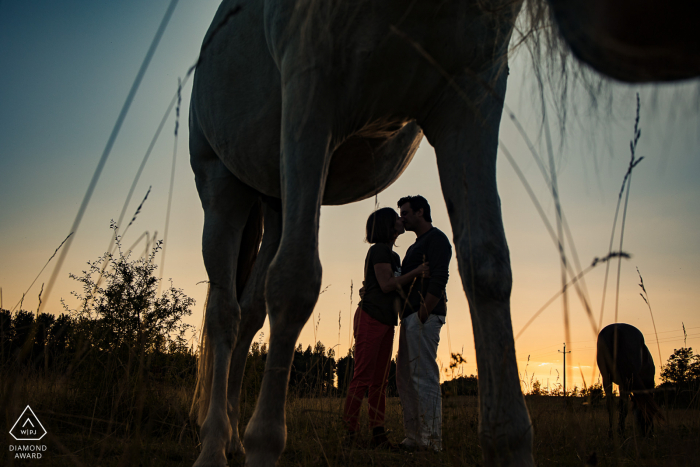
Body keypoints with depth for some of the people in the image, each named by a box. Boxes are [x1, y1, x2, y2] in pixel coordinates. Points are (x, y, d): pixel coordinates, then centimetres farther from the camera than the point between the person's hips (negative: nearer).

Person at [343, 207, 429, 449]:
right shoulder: (379, 250, -6)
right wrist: (415, 272, -11)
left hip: (386, 321, 9)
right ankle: (350, 432, -8)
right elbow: (386, 285, -14)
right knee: (362, 377, -10)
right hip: (371, 317, -9)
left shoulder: (393, 255, 22)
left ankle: (378, 434, 7)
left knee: (380, 380, 6)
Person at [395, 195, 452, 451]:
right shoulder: (416, 246, 25)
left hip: (424, 317, -10)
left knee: (425, 377, -11)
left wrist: (422, 315, -22)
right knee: (405, 377, 10)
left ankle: (431, 439, -8)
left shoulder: (436, 239, -6)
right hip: (411, 318, 10)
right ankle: (414, 437, 14)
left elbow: (438, 281, -17)